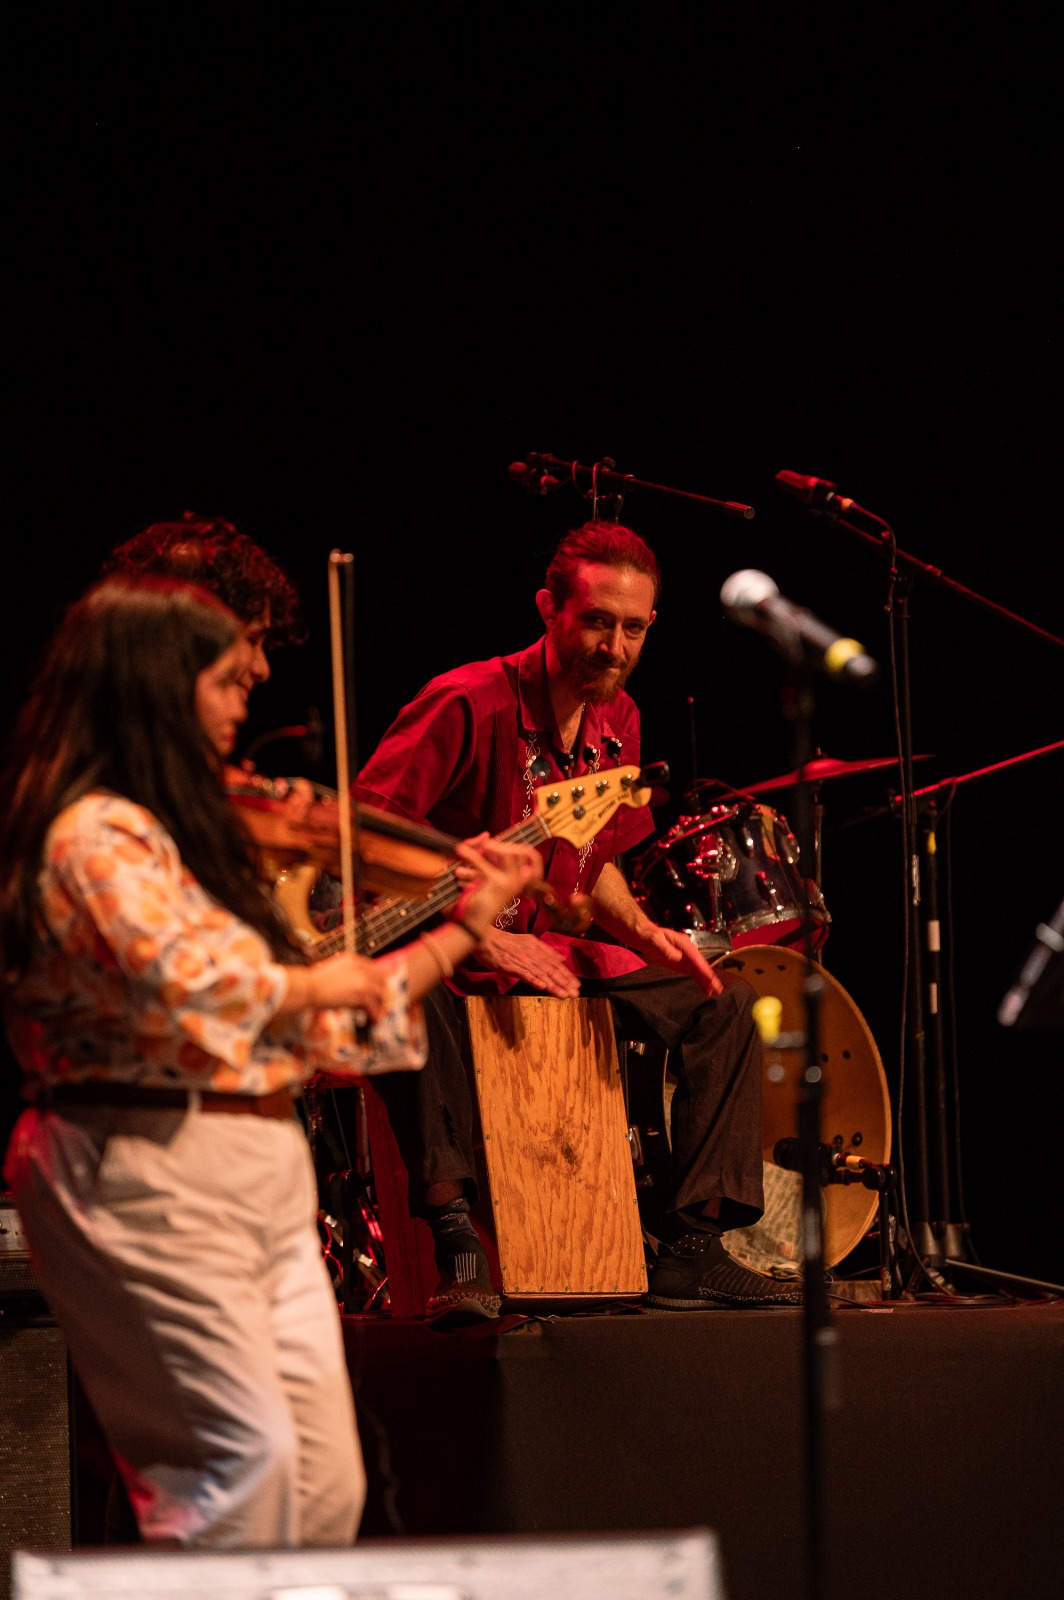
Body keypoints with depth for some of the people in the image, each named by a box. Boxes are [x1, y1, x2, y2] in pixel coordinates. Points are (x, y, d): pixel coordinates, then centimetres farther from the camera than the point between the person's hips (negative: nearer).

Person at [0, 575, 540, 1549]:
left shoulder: (181, 836, 20)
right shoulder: (99, 836, -10)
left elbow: (327, 1029, 24)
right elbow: (190, 980, -30)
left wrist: (468, 926, 25)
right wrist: (314, 982, -11)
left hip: (261, 1180, 10)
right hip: (157, 1174, -10)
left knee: (327, 1485, 4)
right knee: (245, 1461, -15)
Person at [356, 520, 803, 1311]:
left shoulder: (617, 724, 6)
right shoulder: (469, 704, -20)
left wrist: (643, 933, -2)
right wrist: (482, 937, -28)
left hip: (550, 955, 8)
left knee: (723, 1001, 1)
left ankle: (693, 1250, -2)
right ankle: (458, 1232, -38)